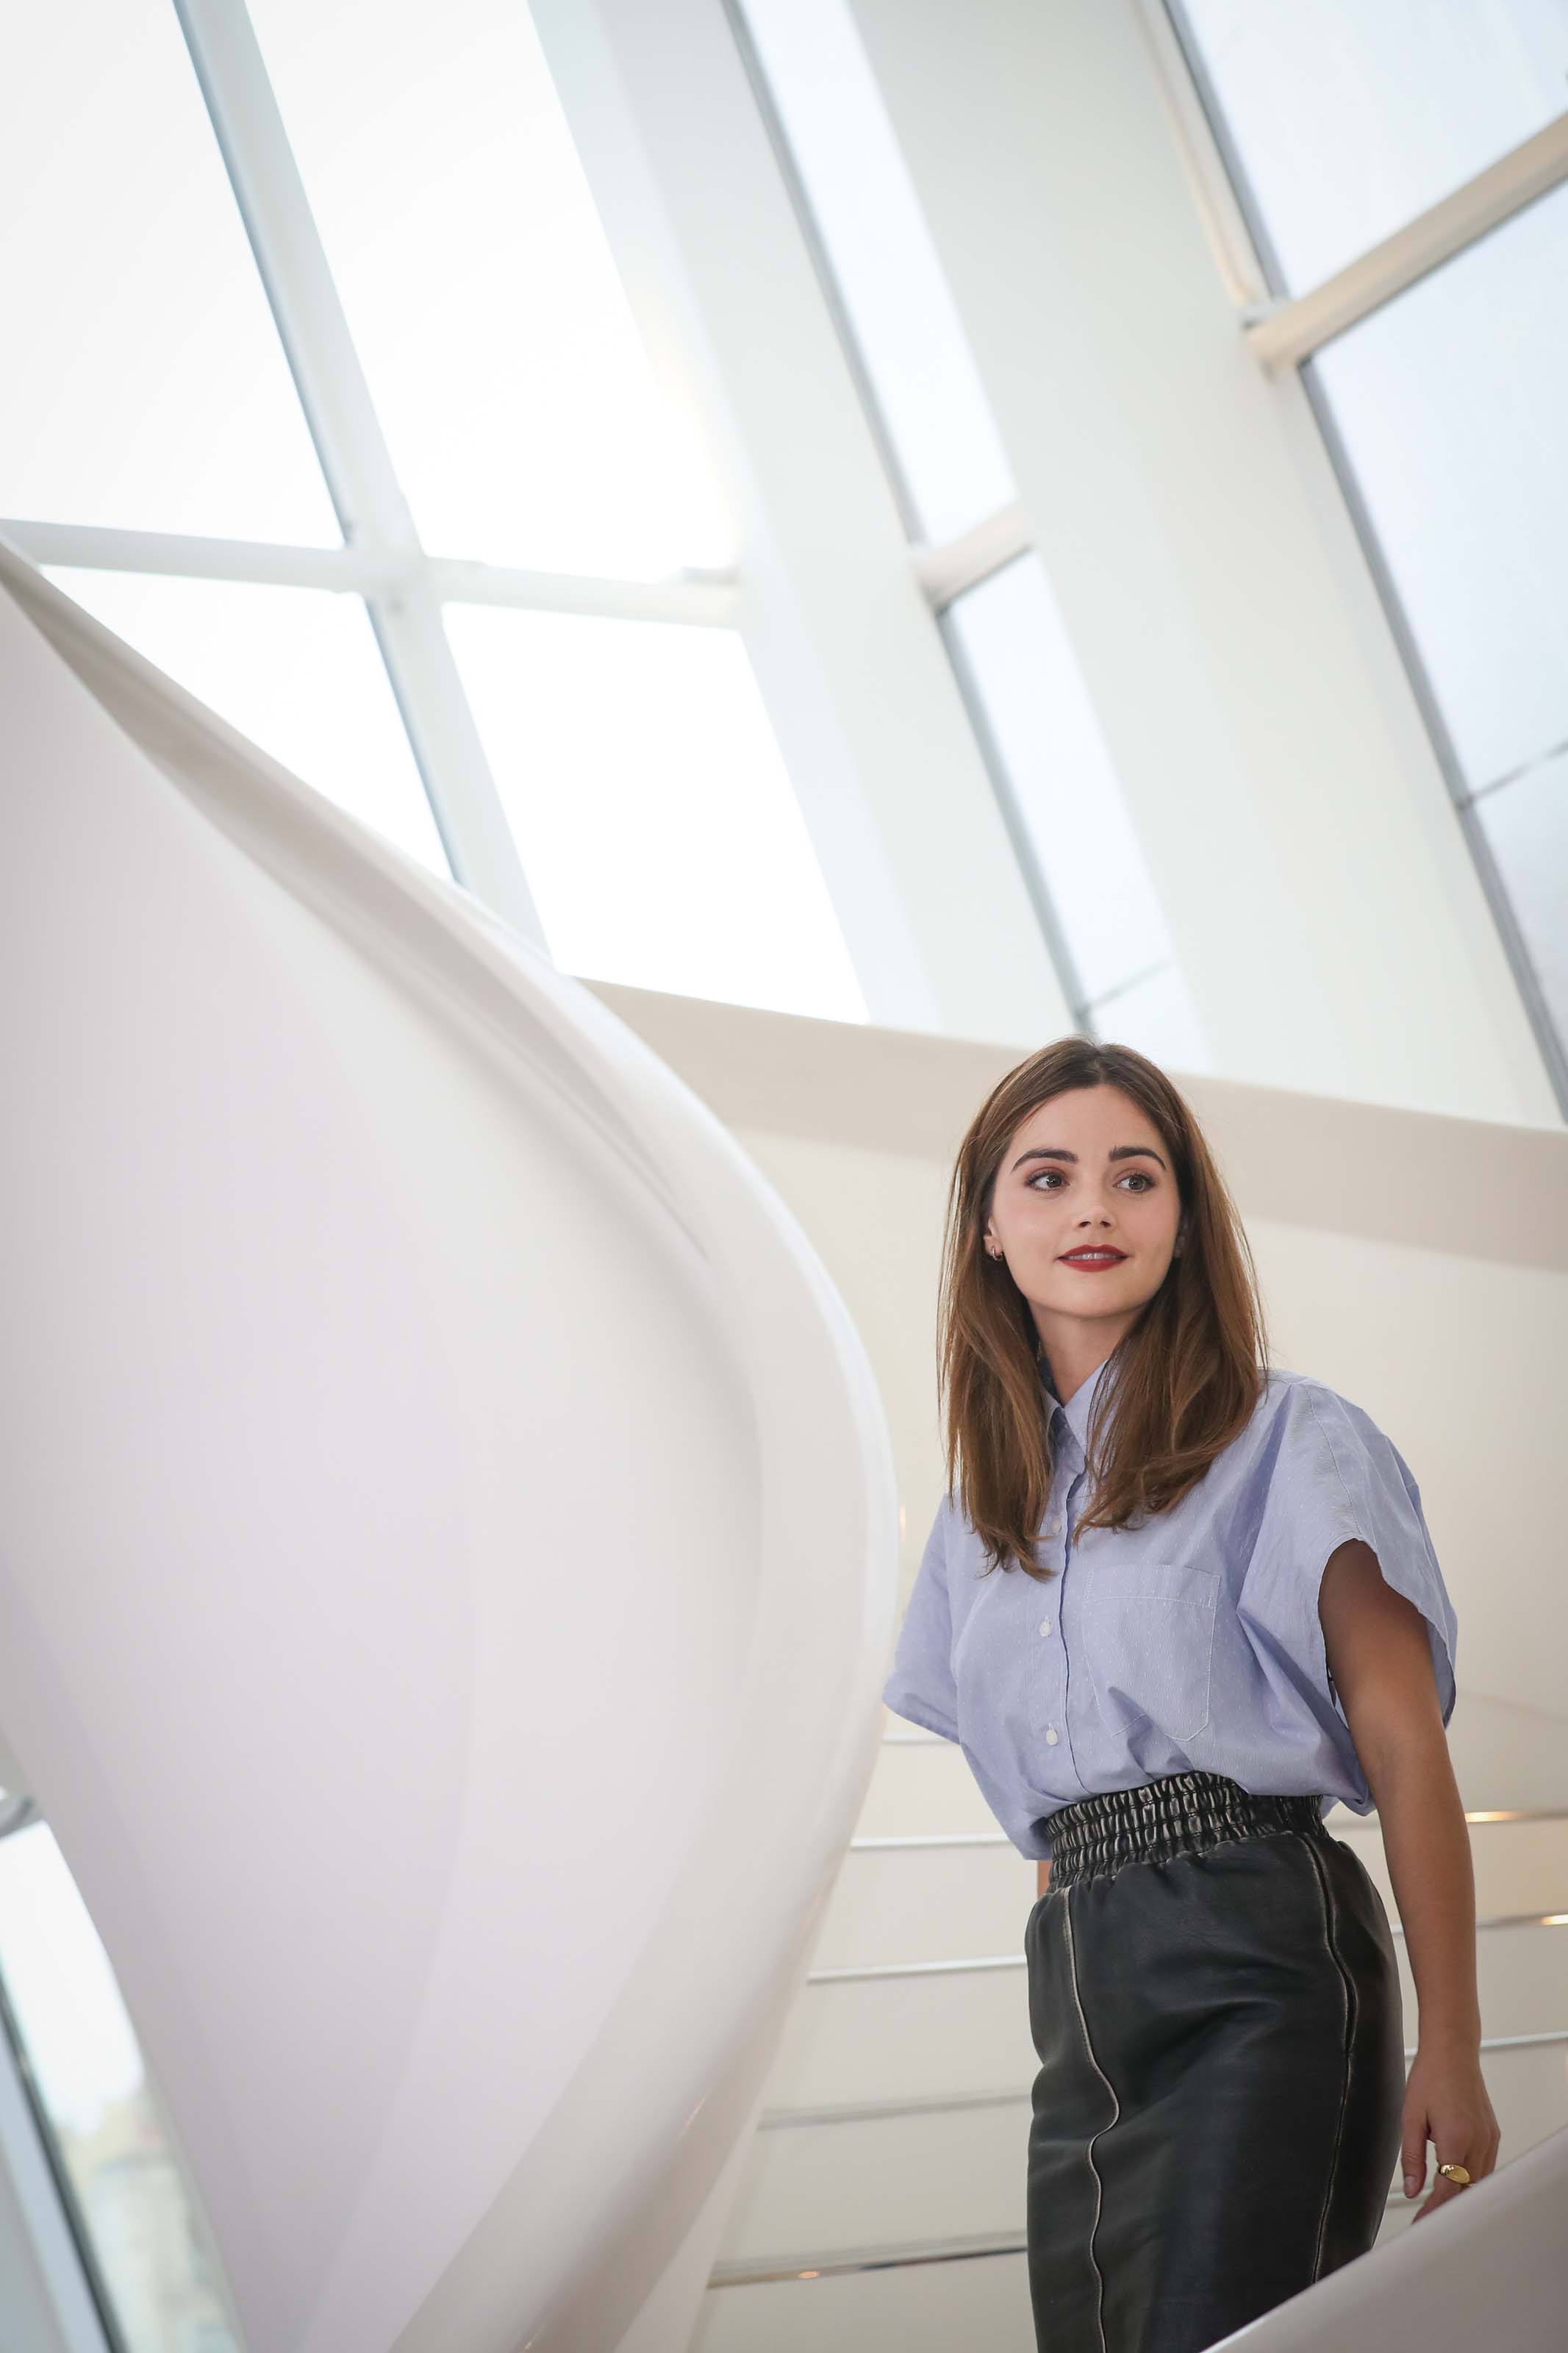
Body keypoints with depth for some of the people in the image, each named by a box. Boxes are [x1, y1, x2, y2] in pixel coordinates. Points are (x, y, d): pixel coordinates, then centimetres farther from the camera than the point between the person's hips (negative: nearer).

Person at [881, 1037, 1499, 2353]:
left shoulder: (1289, 1441, 0)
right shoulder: (985, 1506, 18)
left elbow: (1406, 1746, -6)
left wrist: (1451, 2056, -11)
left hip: (1261, 1959, -6)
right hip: (1078, 1986, 6)